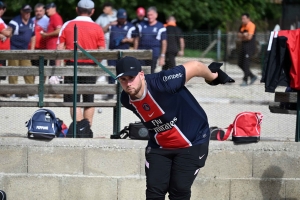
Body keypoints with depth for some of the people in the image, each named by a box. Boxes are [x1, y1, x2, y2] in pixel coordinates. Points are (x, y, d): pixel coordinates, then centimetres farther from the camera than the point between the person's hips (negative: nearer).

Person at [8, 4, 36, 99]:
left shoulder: (31, 23, 11)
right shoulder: (15, 22, -12)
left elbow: (33, 36, 21)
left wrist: (32, 50, 13)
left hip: (24, 50, 6)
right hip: (14, 50, -6)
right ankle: (13, 92, 4)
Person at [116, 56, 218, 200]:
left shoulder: (161, 83, -32)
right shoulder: (126, 100, -10)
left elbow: (195, 66, -22)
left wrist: (211, 77, -2)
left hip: (192, 143, -5)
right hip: (159, 146, 5)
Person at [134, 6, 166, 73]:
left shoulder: (160, 27, 1)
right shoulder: (142, 25, 11)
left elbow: (164, 43, 1)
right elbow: (137, 39, 14)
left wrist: (162, 56, -5)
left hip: (154, 55, -2)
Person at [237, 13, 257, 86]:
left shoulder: (251, 25, -11)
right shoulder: (242, 26, 14)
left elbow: (249, 37, -16)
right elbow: (239, 36, 7)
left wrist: (242, 36, 1)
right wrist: (244, 35, -12)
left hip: (250, 46, -9)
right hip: (244, 46, 9)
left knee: (246, 64, -11)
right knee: (240, 63, 9)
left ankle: (245, 81, -7)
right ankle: (252, 76, 20)